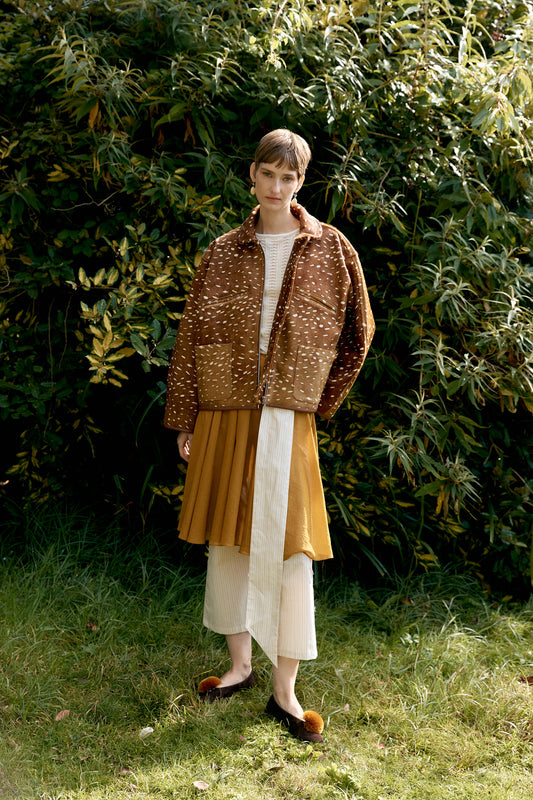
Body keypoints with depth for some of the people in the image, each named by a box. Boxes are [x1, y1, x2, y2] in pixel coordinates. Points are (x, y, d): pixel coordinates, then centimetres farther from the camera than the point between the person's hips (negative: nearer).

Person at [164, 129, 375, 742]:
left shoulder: (330, 250, 3)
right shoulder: (222, 254, 6)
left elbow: (358, 332, 10)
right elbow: (191, 338, 7)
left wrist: (321, 402, 5)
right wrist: (183, 420, 5)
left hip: (288, 422, -2)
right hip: (223, 416, 3)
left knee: (289, 549, -3)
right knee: (228, 539, 10)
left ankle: (284, 692, 6)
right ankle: (240, 665, 26)